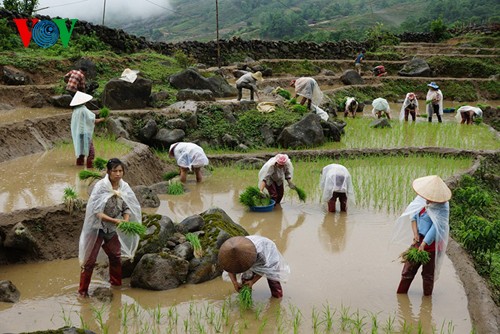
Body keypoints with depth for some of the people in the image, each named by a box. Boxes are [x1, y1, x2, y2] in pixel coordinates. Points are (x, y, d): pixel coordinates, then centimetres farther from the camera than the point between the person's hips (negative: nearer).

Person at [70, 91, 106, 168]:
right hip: (85, 132, -8)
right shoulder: (84, 110, -18)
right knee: (90, 150, -4)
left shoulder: (75, 110, 5)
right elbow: (93, 120, -17)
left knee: (81, 148, 22)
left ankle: (79, 162, 29)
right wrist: (102, 119, -3)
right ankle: (90, 164, -6)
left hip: (77, 133, 8)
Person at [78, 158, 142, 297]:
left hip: (112, 230, 5)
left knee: (116, 257, 19)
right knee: (90, 260, 3)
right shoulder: (100, 186, -22)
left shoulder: (124, 187, -8)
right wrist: (115, 220, -33)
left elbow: (127, 208, -1)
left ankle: (116, 284, 38)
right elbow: (97, 212, -24)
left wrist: (126, 221, -21)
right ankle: (83, 290, 16)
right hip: (97, 228, -5)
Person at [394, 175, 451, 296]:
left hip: (432, 244, -5)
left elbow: (435, 228, -22)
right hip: (418, 240, 5)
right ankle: (400, 294, 24)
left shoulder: (442, 207, -19)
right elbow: (413, 215, 2)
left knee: (428, 274, 7)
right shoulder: (422, 198, -4)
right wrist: (415, 234, -8)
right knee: (408, 269, 11)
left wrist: (423, 244, -25)